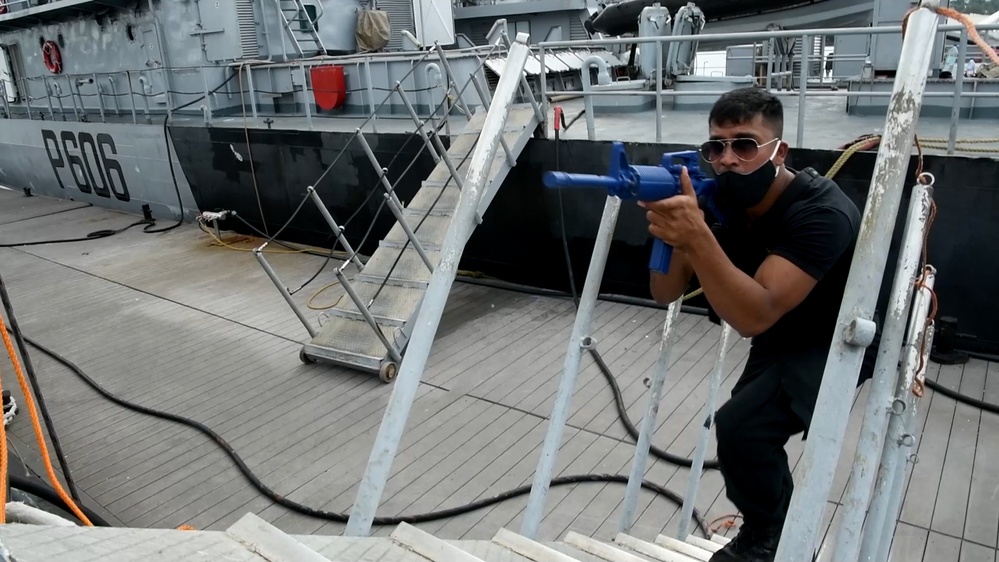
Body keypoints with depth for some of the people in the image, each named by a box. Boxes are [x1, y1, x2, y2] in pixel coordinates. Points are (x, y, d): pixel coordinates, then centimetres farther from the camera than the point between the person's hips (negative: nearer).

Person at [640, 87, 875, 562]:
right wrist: (668, 227, -35)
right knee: (747, 422, 22)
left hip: (838, 342, -7)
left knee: (741, 424, -28)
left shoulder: (820, 213, -33)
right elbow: (665, 293, -16)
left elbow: (754, 317, -43)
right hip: (779, 339, 8)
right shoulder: (726, 205, -12)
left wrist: (695, 237, -56)